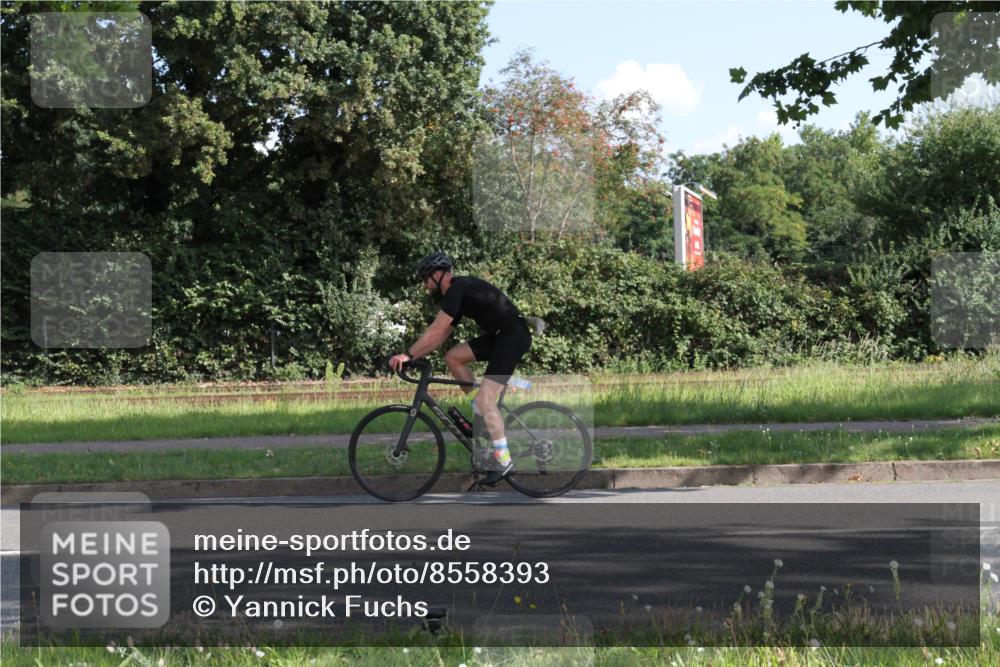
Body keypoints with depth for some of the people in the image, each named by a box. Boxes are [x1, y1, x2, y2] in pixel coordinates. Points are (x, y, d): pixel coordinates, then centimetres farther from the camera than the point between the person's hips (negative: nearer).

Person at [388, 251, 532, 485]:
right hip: (498, 335, 10)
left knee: (484, 398, -14)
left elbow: (436, 330, -20)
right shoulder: (457, 293, 16)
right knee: (453, 357, 7)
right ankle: (485, 413, 10)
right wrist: (412, 356, 12)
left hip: (513, 335, -10)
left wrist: (408, 355, -16)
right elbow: (441, 335, 18)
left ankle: (504, 462, -10)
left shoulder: (457, 289, -14)